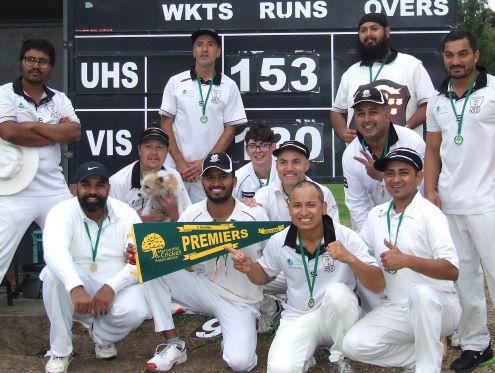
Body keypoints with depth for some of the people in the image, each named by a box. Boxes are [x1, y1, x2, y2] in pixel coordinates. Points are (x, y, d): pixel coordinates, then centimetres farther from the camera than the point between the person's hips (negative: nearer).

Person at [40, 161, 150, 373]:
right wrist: (76, 288, -51)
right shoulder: (62, 212, -14)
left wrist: (111, 287, -31)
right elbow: (54, 251, -34)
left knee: (135, 312, -30)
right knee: (54, 274, -32)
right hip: (76, 286, 0)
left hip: (118, 286, 1)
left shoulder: (126, 214, -7)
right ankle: (60, 352, -14)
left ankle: (103, 337, 9)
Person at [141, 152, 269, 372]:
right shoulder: (191, 215, -6)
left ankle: (234, 334, 12)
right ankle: (173, 345, -10)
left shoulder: (255, 215, -10)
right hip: (204, 291, 3)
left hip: (240, 301, -3)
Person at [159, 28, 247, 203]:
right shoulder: (176, 82, 4)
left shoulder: (229, 86, 3)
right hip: (176, 166, 1)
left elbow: (230, 129, 2)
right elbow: (166, 123, 4)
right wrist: (179, 161, -6)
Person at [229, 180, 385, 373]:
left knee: (337, 292, -33)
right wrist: (250, 268, -11)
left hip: (339, 316, 0)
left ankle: (340, 357, -7)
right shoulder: (278, 242, -7)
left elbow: (379, 285, -18)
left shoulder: (345, 236, -16)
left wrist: (350, 258, -35)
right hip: (298, 318, 0)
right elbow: (264, 276, 12)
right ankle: (306, 355, 11)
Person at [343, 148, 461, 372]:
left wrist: (406, 260, -35)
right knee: (354, 345, -16)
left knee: (422, 292, -38)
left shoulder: (430, 214, -12)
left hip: (437, 307, -5)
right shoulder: (376, 215, 6)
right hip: (395, 309, 5)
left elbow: (452, 270, -24)